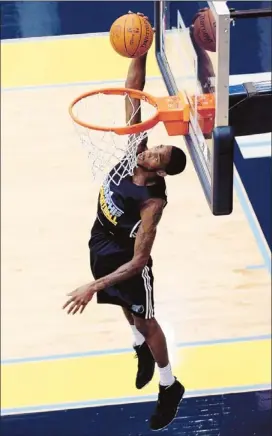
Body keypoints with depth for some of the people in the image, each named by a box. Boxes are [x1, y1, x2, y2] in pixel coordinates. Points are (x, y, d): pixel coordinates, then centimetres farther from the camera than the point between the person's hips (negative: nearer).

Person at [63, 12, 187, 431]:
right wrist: (139, 54, -36)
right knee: (126, 307, 28)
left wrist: (94, 286, -36)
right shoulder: (134, 149, -21)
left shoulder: (152, 201, -36)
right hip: (101, 244, 6)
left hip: (125, 259, -6)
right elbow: (133, 97, -22)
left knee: (145, 320, 13)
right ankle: (142, 350, 56)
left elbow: (138, 262, -33)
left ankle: (170, 388, 34)